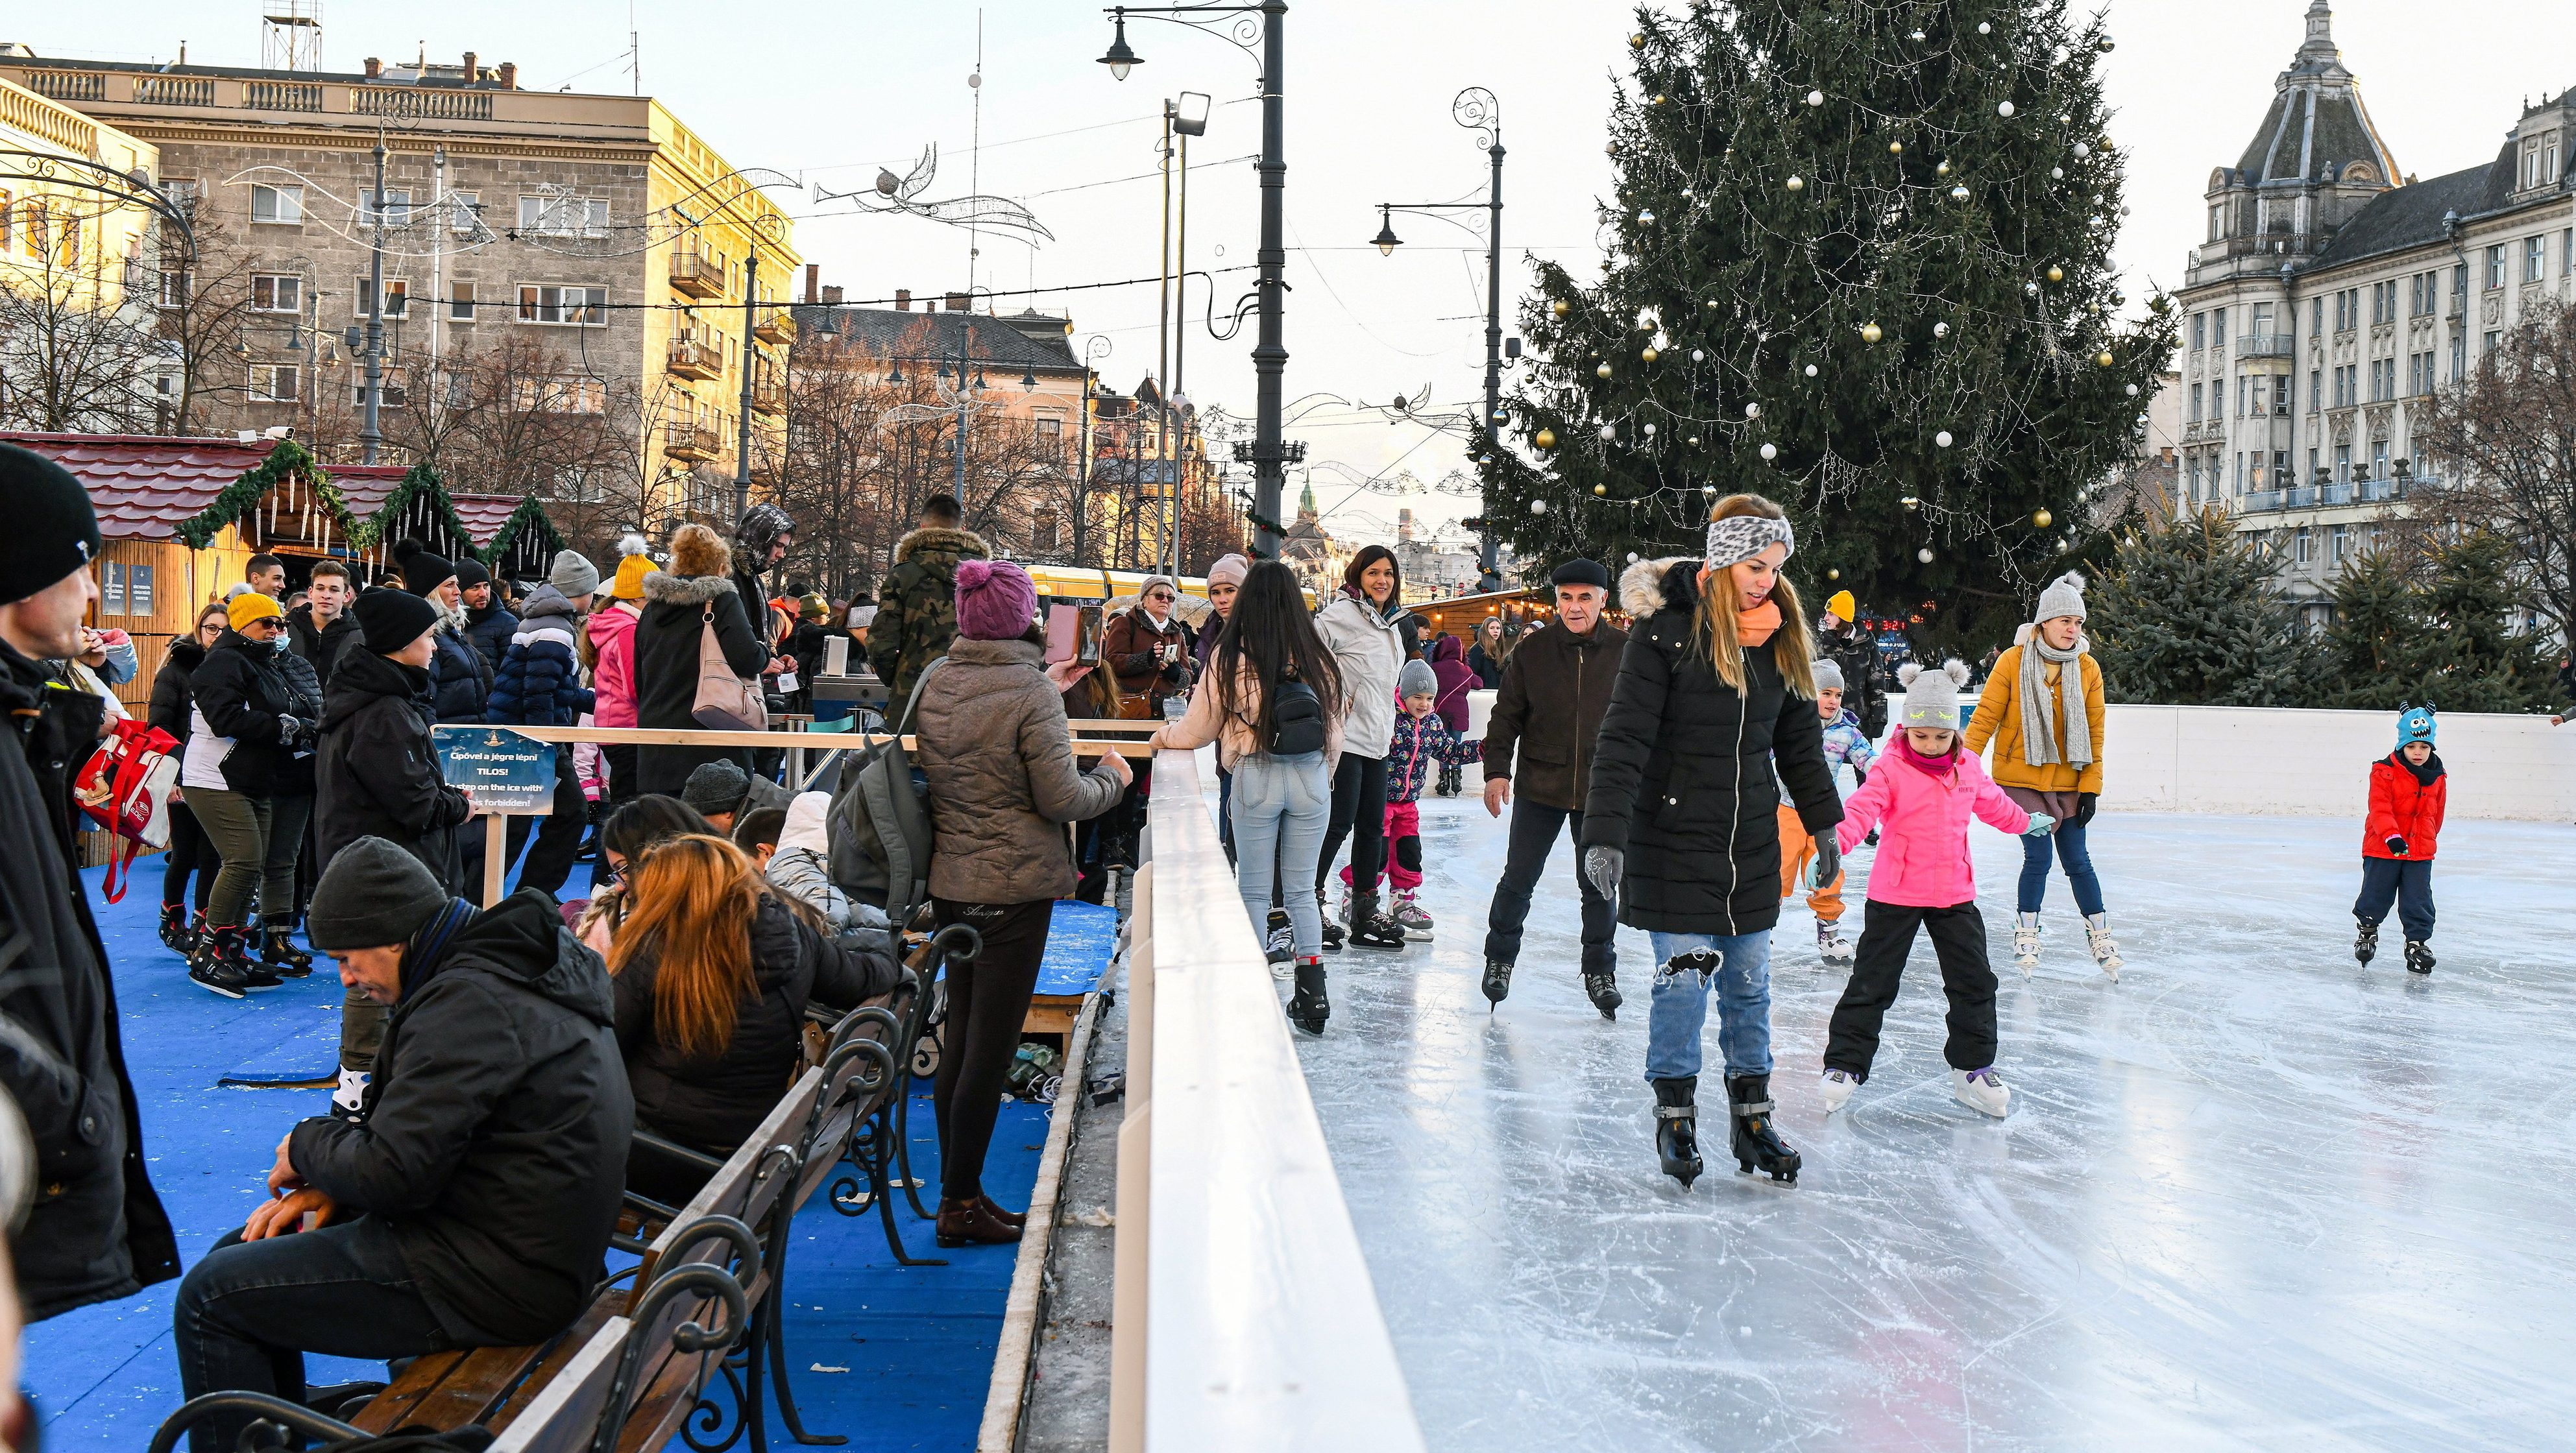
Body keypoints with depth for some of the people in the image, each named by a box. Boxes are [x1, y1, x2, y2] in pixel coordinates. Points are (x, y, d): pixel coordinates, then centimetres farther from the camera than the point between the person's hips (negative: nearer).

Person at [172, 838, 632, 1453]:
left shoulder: (469, 1000, -22)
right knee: (239, 1254, 19)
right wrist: (331, 1185, 6)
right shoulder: (511, 963, 11)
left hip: (496, 1280, -11)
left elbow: (394, 1172, -23)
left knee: (209, 1298, -5)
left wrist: (307, 1147, -3)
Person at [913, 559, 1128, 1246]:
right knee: (991, 1046, 1)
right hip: (1016, 887, -7)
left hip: (950, 881, 7)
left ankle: (958, 1187, 23)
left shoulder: (935, 684, 3)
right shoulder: (1029, 694, -18)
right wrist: (1111, 779, 3)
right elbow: (1061, 799, -16)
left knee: (958, 1038, 15)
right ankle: (961, 1202, 7)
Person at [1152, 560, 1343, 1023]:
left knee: (1254, 892, 9)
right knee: (1301, 889, 13)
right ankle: (1312, 993, 13)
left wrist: (1163, 735, 24)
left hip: (1256, 777, -3)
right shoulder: (1318, 655, 0)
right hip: (1312, 777, 3)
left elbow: (1197, 730, 3)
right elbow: (1334, 729, 7)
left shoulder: (1229, 656, -7)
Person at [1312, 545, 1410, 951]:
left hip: (1377, 740, 8)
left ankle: (1365, 911, 18)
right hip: (1345, 735, -8)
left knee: (1373, 825, 10)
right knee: (1338, 823, -8)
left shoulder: (1392, 624, 16)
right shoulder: (1341, 613, -11)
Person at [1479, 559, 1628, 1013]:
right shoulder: (1533, 649, -3)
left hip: (1601, 793, 0)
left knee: (1600, 886, 9)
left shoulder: (1626, 651, -3)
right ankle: (1499, 959, 26)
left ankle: (1600, 972, 25)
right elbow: (1506, 715, 2)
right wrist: (1497, 771, -6)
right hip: (1539, 788, 0)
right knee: (1518, 880, 6)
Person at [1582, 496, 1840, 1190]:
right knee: (1683, 977, -2)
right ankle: (1675, 1118, 14)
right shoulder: (1667, 629, -13)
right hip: (1673, 839, -5)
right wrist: (1605, 834, -25)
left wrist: (1824, 825, 18)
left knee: (1749, 981, 11)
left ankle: (1752, 1116, 22)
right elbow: (1624, 738, -17)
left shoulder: (1782, 638, 6)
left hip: (1752, 845, 5)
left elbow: (1800, 740, 17)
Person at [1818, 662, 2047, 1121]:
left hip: (1954, 895, 5)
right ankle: (1844, 1065, 10)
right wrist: (1834, 843, -45)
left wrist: (2026, 822, 39)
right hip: (1895, 896, -4)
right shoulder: (1892, 770, -13)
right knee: (1872, 983, 1)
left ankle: (1972, 1068, 22)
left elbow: (1994, 803, 24)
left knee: (1974, 983, 8)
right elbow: (1861, 810, -27)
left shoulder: (1969, 767, 4)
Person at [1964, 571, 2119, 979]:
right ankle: (2026, 936, 15)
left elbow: (2094, 732, 3)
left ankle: (2101, 938, 21)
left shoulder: (2088, 669, -2)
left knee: (2078, 861, 6)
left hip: (2067, 784, 2)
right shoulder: (2013, 662, -10)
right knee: (2038, 857, -5)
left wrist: (2090, 786, 1)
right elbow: (1985, 718, -7)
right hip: (2020, 780, -2)